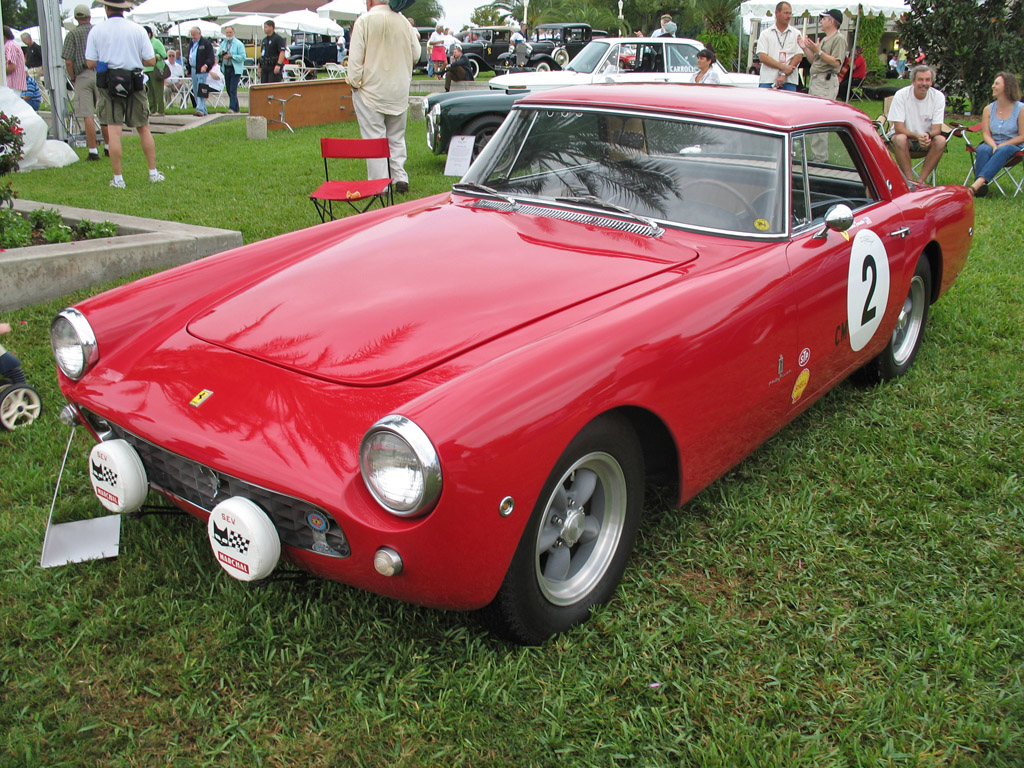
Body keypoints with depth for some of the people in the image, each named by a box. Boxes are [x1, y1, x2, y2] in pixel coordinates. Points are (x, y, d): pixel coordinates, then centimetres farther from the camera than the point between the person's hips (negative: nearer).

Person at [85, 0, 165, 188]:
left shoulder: (97, 31, -1)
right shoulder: (138, 30, -1)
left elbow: (90, 63, -1)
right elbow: (151, 61, -2)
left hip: (108, 85, 0)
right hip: (134, 85, 1)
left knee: (113, 130, -1)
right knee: (143, 129, 11)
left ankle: (118, 178, -2)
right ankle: (153, 172, 14)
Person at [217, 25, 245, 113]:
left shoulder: (238, 44, -4)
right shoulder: (223, 43, 15)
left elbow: (243, 57, -12)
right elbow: (217, 56, 17)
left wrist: (231, 56, -19)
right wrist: (220, 54, -6)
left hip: (235, 70, -7)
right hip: (226, 69, 7)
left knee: (233, 90, -15)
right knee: (229, 90, 9)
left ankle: (232, 108, -20)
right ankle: (236, 109, 17)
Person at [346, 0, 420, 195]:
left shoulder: (364, 21, -10)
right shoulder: (403, 21, 3)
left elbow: (355, 57, -11)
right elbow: (416, 55, 8)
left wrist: (355, 82, -2)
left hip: (371, 90, -4)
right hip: (399, 91, 4)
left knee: (374, 138, -1)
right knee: (397, 137, 15)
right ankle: (400, 178, 10)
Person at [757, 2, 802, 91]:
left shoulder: (796, 34, 12)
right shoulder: (765, 34, 10)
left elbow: (798, 57, 3)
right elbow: (762, 57, -2)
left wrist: (784, 75, -10)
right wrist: (783, 67, -11)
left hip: (789, 82, 1)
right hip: (767, 81, -1)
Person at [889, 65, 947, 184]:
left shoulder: (938, 97, -8)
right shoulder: (901, 95, -15)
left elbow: (937, 129, -11)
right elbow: (898, 128, -19)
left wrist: (928, 135, -36)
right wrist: (917, 136, -37)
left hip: (926, 138, 2)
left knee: (941, 140, -28)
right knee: (900, 139, -35)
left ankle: (920, 181, -24)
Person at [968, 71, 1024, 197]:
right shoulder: (989, 109, 8)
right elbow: (986, 134, 3)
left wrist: (1001, 146, -15)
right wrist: (994, 146, -17)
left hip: (1012, 146, -3)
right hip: (992, 144, 3)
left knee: (1003, 151, -37)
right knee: (982, 150, -32)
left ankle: (977, 183, -53)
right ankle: (981, 187, -46)